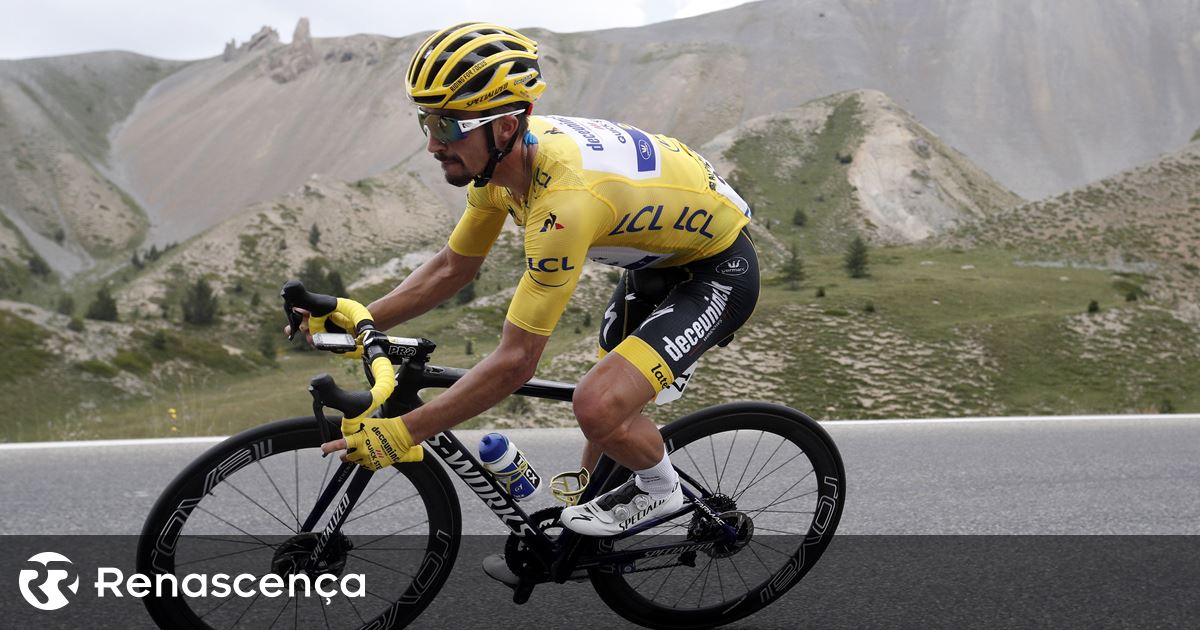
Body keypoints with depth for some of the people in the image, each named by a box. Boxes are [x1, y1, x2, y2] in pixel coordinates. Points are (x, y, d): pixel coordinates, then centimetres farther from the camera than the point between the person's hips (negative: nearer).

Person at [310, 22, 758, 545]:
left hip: (720, 271, -8)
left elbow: (515, 362, -34)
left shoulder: (564, 199, -39)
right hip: (658, 258, 9)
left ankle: (659, 488, 5)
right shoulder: (501, 155, -12)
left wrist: (401, 434, -29)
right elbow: (452, 268, 2)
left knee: (597, 407, -25)